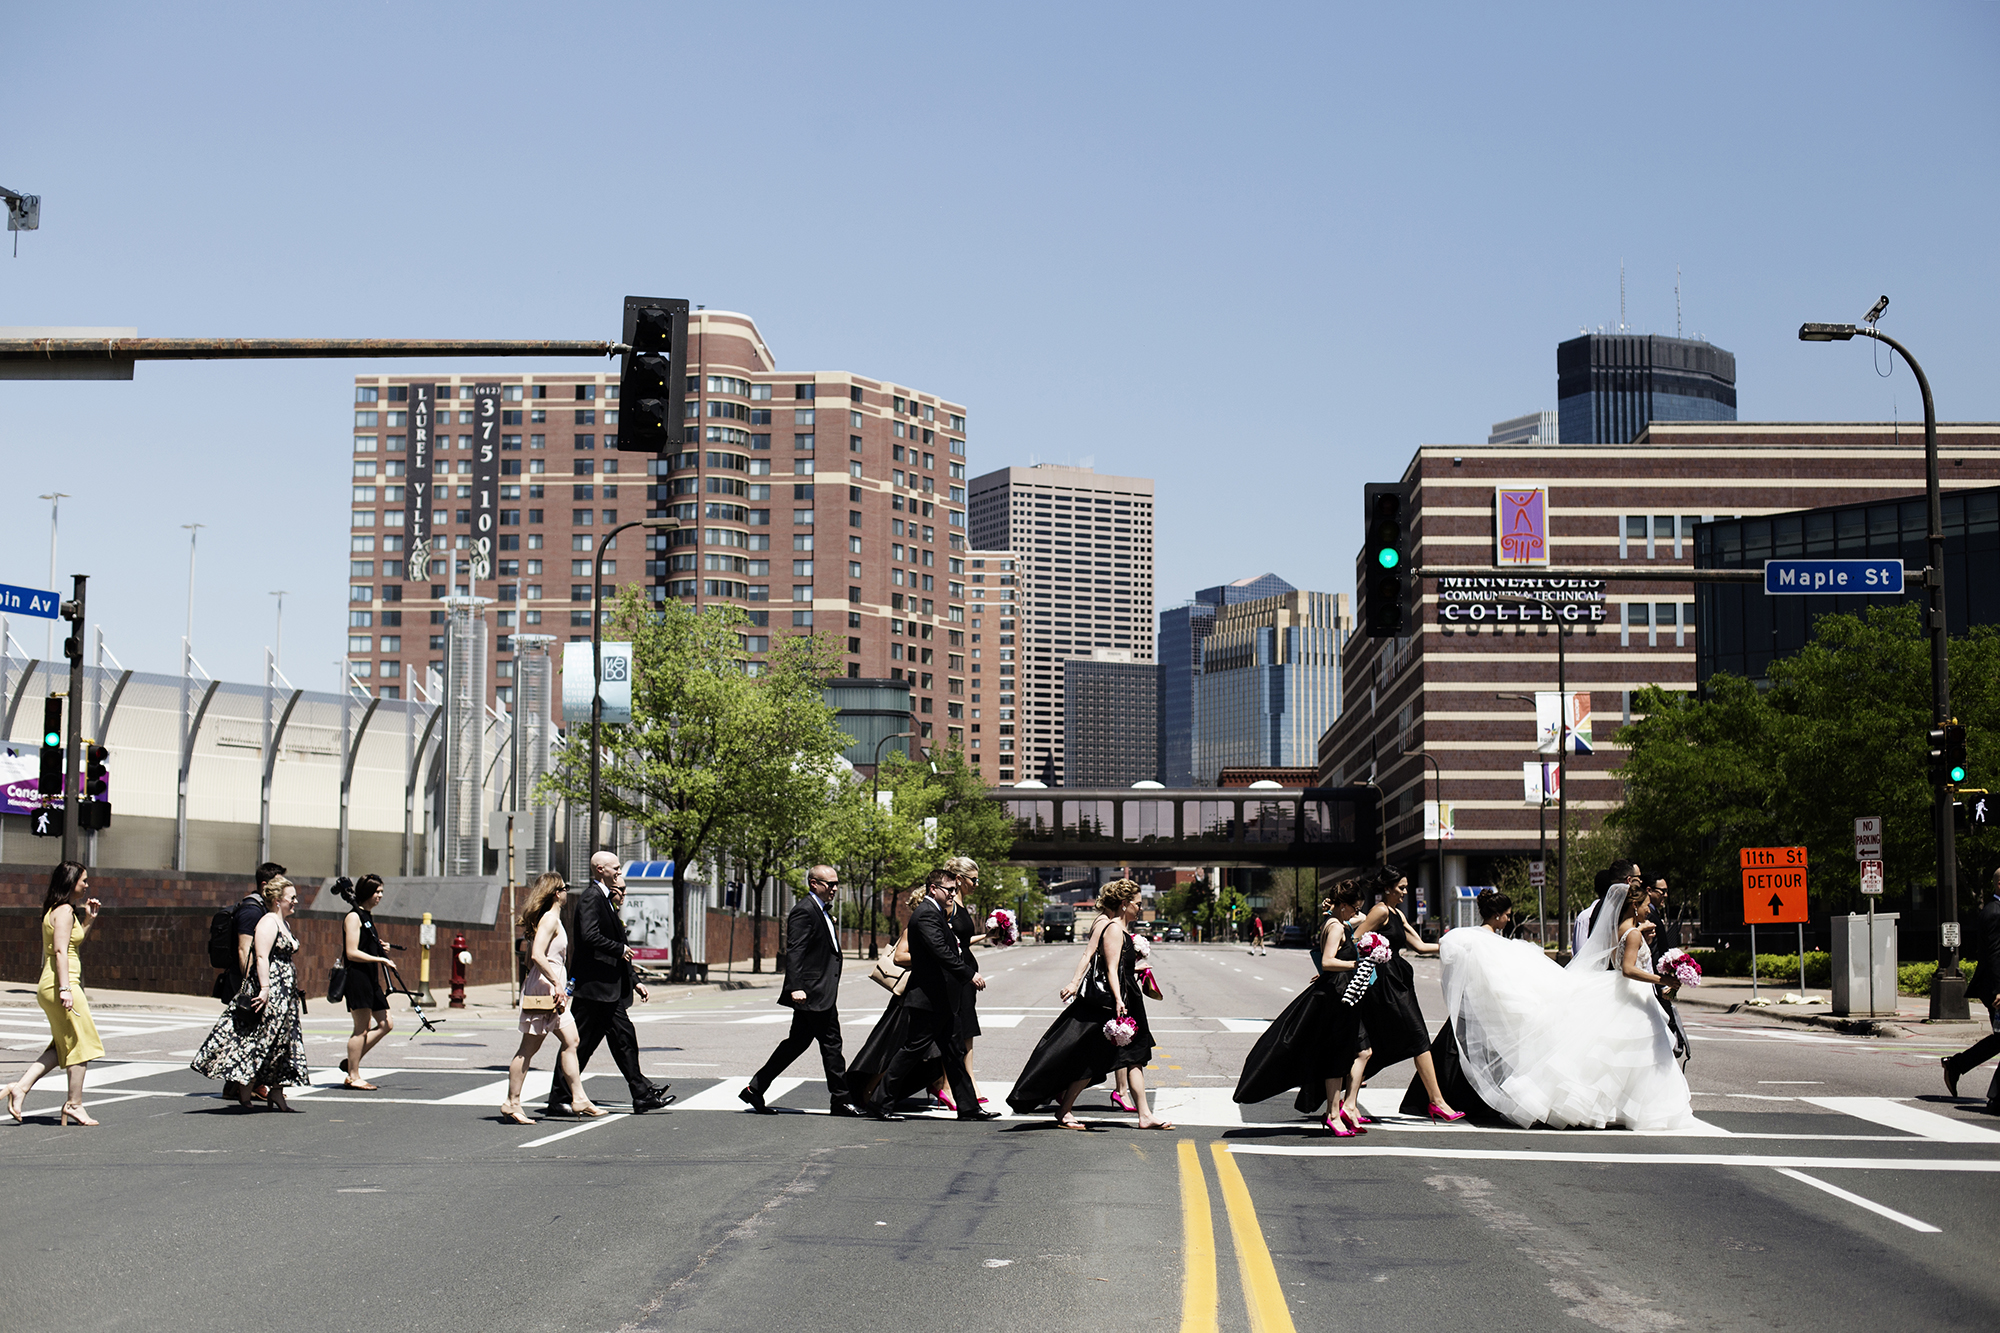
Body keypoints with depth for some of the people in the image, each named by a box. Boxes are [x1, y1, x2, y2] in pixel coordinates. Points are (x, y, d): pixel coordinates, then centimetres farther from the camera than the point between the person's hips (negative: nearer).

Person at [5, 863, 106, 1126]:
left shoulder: (56, 910, 17)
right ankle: (74, 1104, 4)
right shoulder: (64, 911, -12)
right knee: (81, 1043, -1)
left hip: (49, 986, 10)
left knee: (63, 1047, 15)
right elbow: (61, 951, -20)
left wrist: (89, 919, 21)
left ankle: (21, 1086, 7)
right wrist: (65, 988, -24)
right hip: (60, 983, -10)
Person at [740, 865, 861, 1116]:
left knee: (796, 1043, 12)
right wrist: (796, 987, -27)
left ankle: (755, 1089, 16)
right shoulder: (804, 911, -14)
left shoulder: (821, 911, 19)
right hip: (813, 992, -10)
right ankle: (840, 1099, 5)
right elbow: (794, 951, -21)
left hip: (821, 993, 10)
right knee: (830, 1043, -3)